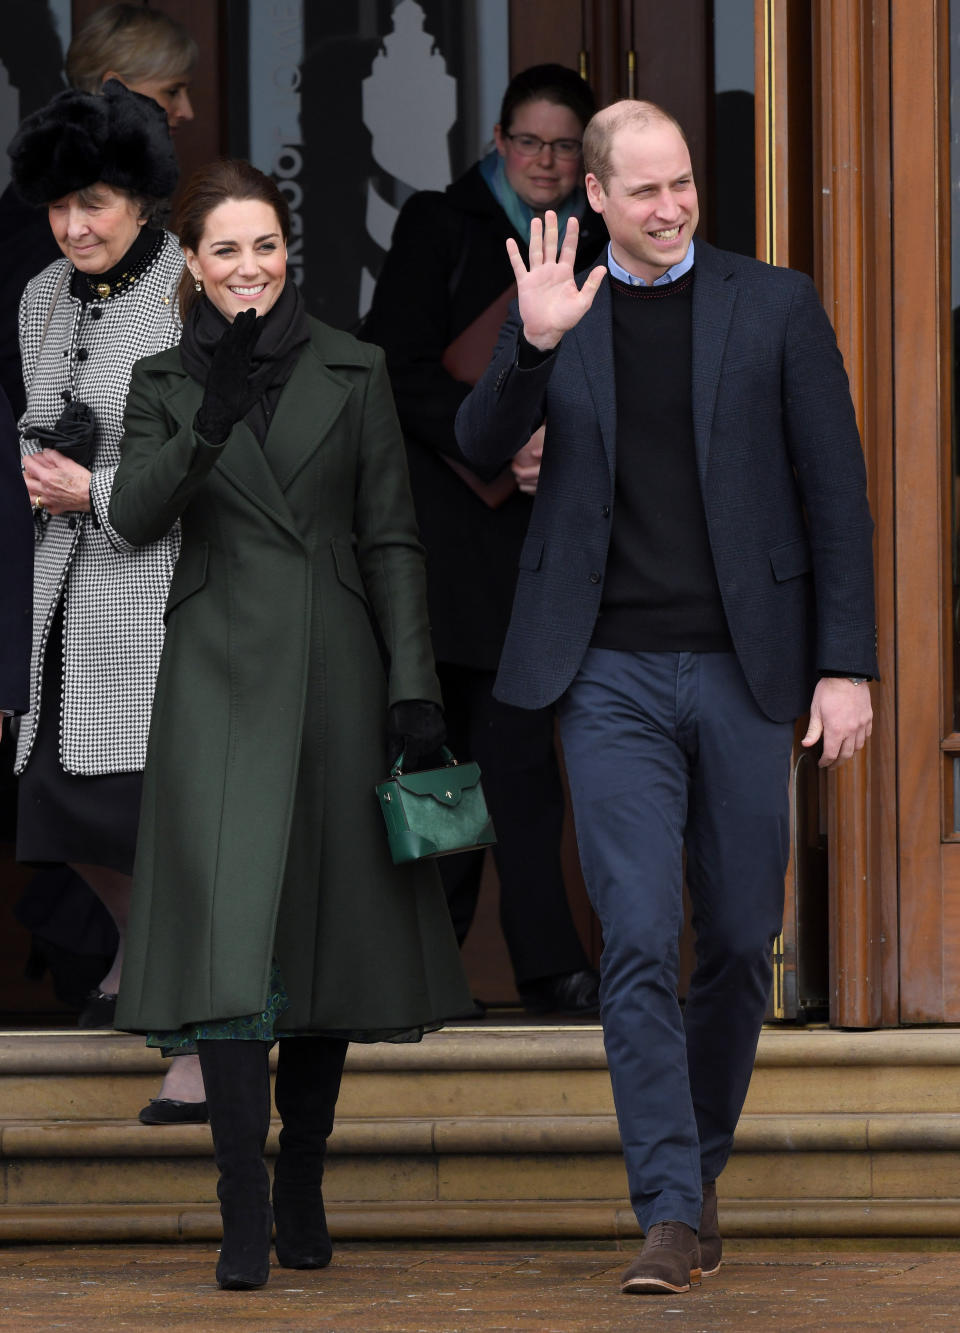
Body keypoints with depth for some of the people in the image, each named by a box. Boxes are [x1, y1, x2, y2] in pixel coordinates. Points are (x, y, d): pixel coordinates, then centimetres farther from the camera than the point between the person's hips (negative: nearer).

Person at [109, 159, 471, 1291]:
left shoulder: (351, 372, 8)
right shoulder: (166, 384, 7)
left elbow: (391, 538, 5)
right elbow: (135, 515, -8)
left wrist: (413, 685, -2)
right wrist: (211, 421, -21)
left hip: (335, 675, 2)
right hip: (221, 678, -1)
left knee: (329, 932, 6)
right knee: (229, 934, -13)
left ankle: (304, 1195, 21)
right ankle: (245, 1215, -15)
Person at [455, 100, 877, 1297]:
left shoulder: (775, 306, 3)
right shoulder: (553, 311, 7)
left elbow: (836, 490, 3)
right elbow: (479, 448, -3)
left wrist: (847, 664, -3)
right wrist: (534, 345, -20)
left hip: (741, 669, 1)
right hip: (613, 675, -1)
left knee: (739, 943, 8)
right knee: (638, 942, -10)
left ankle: (699, 1166, 27)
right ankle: (671, 1212, -11)